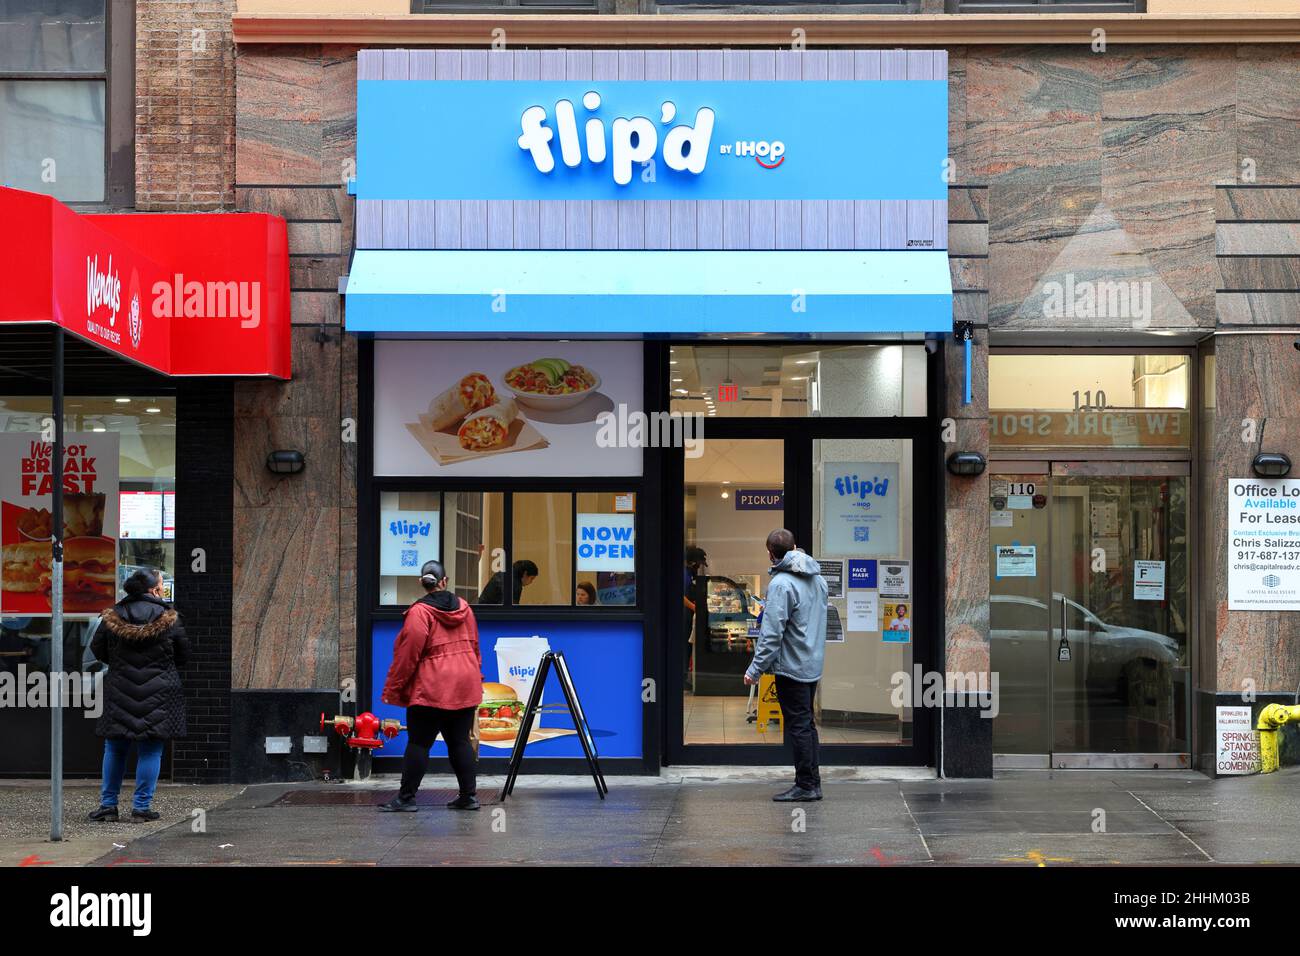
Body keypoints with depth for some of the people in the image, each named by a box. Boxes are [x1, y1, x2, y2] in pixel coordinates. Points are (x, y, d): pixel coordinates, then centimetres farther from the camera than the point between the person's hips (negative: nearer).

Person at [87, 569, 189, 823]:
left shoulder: (112, 617, -2)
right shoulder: (168, 618, -8)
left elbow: (97, 649, 8)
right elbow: (183, 655, 1)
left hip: (120, 693, 2)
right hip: (158, 694, -2)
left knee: (114, 749, 13)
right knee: (150, 751, 4)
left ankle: (108, 805, 15)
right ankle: (142, 806, 4)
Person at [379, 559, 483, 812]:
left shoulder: (420, 612, -11)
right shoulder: (463, 607, 8)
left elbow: (408, 654, -12)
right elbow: (474, 647, 16)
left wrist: (392, 689, -5)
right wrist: (477, 680, 27)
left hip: (430, 691, -6)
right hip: (465, 689, 6)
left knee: (419, 743, -2)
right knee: (460, 741, 11)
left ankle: (406, 797, 1)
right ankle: (469, 795, 11)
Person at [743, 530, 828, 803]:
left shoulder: (781, 584, -18)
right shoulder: (817, 578, 9)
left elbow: (772, 633, -21)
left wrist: (756, 668, -16)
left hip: (791, 666, -8)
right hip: (814, 665, 9)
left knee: (798, 726, -3)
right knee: (807, 724, 16)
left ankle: (806, 785, 1)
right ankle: (812, 782, 20)